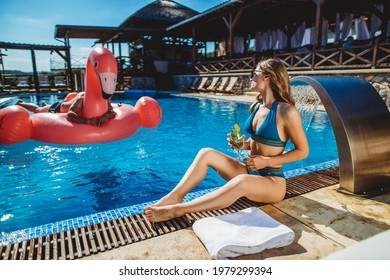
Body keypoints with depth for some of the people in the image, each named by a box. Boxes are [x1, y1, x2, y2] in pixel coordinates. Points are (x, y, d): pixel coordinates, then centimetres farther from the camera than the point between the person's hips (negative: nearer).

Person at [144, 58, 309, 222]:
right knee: (206, 153, -10)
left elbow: (303, 151, -10)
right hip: (249, 171, 7)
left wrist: (267, 161, -18)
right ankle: (174, 196, -20)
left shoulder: (286, 111, -16)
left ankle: (178, 210, -34)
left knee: (241, 182, -40)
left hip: (272, 181, -7)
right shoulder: (256, 107, 6)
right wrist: (242, 144, -2)